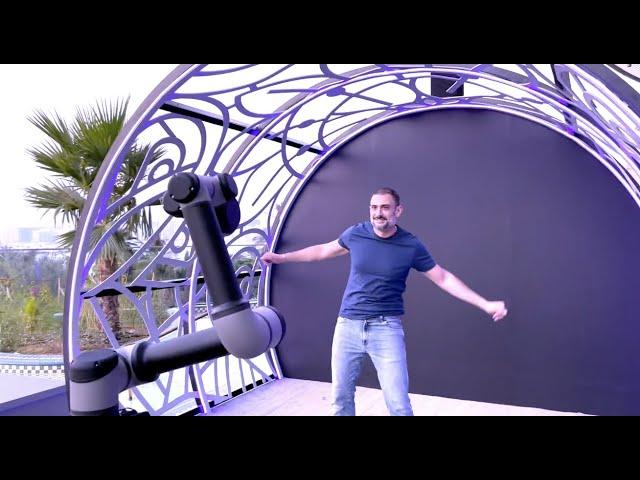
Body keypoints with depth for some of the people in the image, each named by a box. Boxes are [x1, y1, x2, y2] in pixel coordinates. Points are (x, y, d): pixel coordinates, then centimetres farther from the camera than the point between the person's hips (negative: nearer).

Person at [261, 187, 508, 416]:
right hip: (348, 326, 3)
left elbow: (444, 278, 2)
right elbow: (324, 250, 16)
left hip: (386, 328, -2)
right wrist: (282, 257, 23)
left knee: (398, 404, -7)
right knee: (340, 397, 11)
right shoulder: (356, 234, -1)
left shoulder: (411, 246, -6)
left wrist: (486, 305, -2)